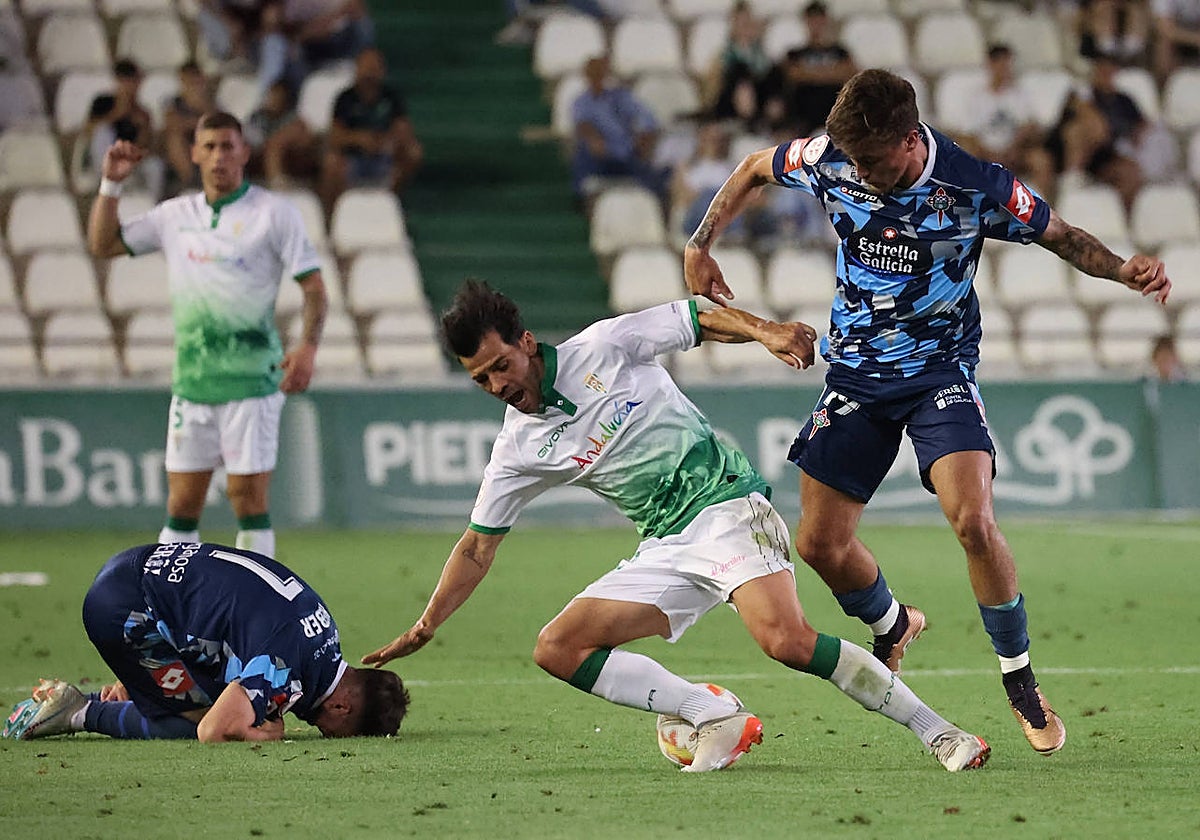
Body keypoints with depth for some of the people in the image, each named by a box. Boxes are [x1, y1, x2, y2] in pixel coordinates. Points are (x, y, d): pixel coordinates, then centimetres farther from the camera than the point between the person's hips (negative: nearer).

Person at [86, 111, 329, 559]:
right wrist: (111, 183, 5)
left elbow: (312, 283, -3)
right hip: (191, 381, 4)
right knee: (181, 504, 5)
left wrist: (308, 345, -18)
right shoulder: (176, 215, 12)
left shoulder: (275, 213, -2)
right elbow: (102, 244, 17)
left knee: (249, 500, -6)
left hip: (252, 380, -4)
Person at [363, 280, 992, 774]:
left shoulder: (604, 348, -4)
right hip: (664, 550, 6)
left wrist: (764, 331, -18)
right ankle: (718, 718, -13)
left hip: (725, 504, -6)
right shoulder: (517, 451, 6)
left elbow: (704, 321, 1)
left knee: (786, 639, -28)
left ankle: (935, 731, -19)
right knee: (556, 650, -9)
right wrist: (426, 625, 10)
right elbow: (479, 546, 14)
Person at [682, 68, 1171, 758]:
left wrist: (1124, 269, -21)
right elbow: (755, 169, 10)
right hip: (856, 373, 3)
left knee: (973, 519, -24)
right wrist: (700, 247, 3)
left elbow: (1060, 236, -3)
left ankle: (1021, 681, -5)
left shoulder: (977, 187, -18)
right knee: (820, 544, 0)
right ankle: (892, 627, 34)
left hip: (941, 367, -3)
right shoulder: (831, 162, -11)